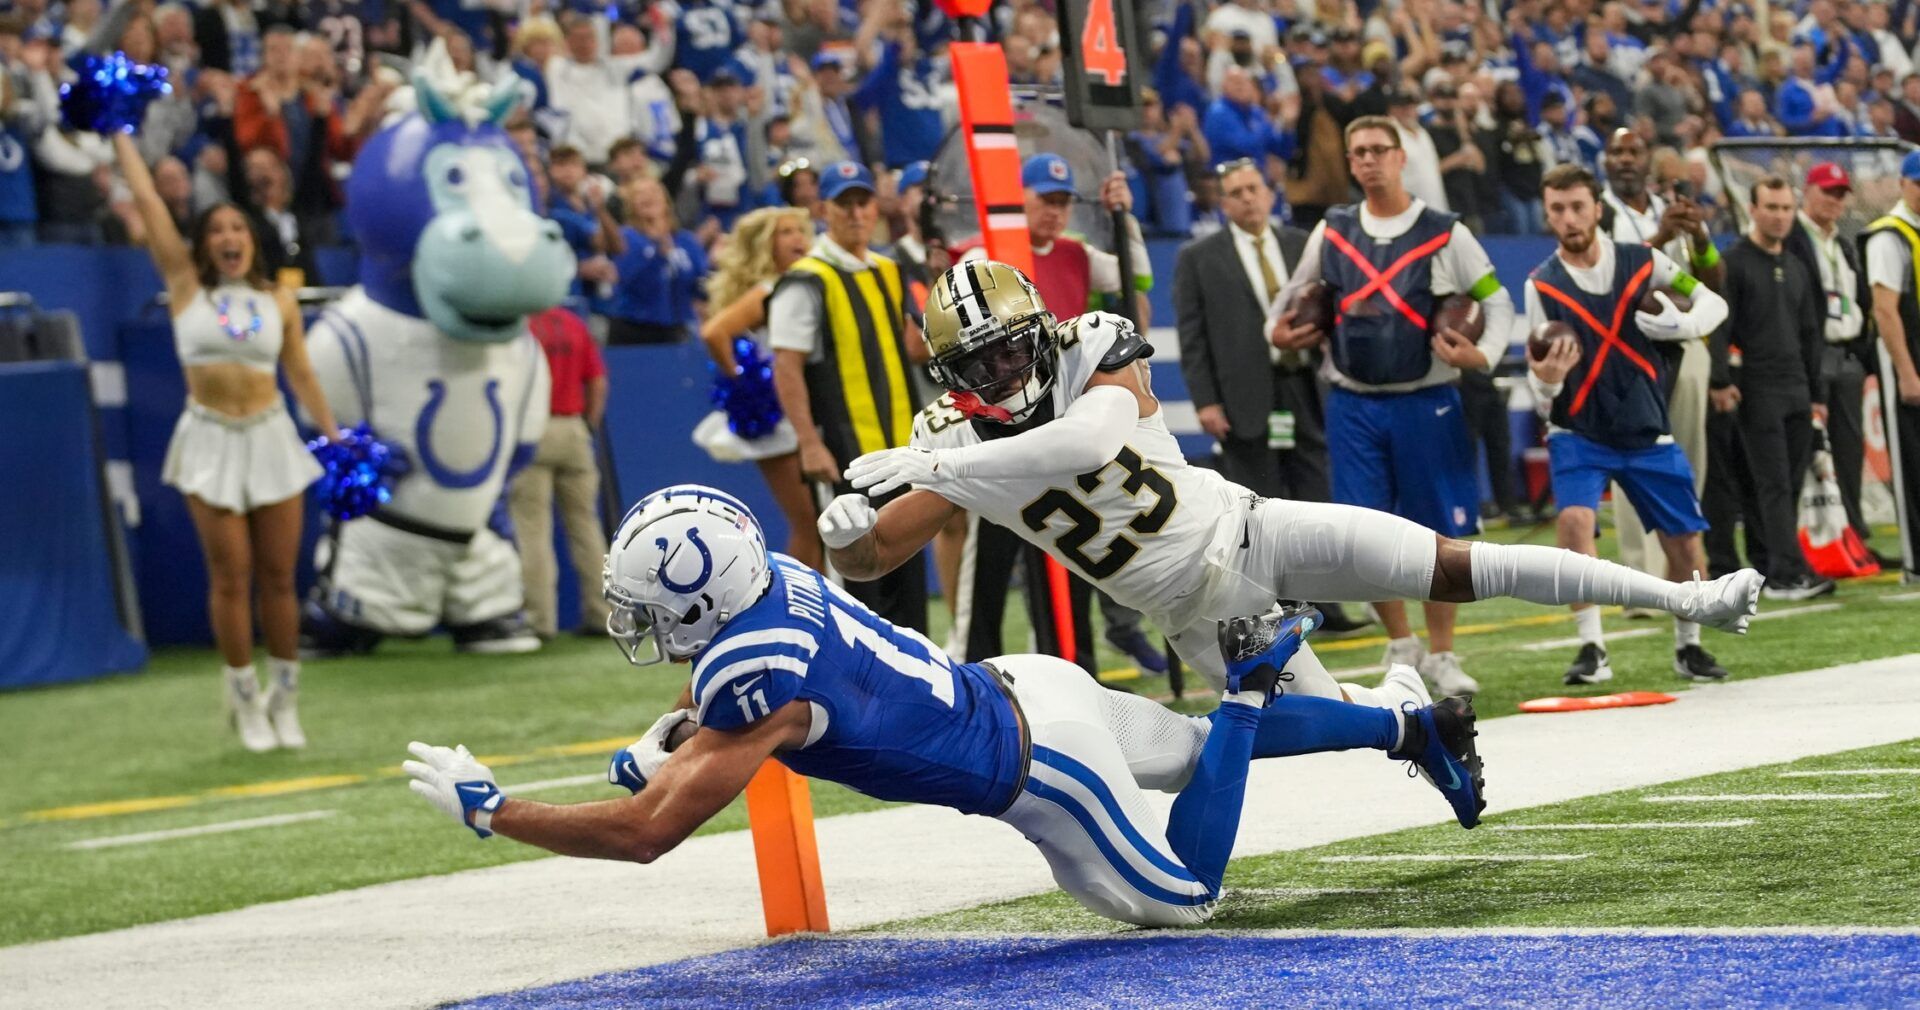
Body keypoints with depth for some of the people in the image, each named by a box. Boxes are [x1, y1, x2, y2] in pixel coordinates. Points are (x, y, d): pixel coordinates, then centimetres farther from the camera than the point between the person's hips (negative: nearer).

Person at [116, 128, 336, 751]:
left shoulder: (278, 302, 7)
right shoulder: (187, 287, 3)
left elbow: (303, 377, 12)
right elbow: (146, 199, 3)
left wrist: (335, 440, 9)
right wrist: (119, 133, 6)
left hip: (271, 438, 1)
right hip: (211, 442, -1)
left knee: (279, 575, 3)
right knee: (231, 577, -1)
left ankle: (284, 699, 14)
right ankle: (245, 703, 9)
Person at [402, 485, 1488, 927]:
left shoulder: (759, 675, -34)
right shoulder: (773, 576, -10)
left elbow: (644, 832, -34)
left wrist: (484, 805, -28)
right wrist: (671, 734, -2)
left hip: (1039, 765, -7)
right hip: (1022, 686, 7)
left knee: (1184, 895, 11)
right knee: (1204, 744, 27)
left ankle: (1250, 678, 7)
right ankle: (1419, 726, 36)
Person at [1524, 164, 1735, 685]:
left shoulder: (1643, 262, -4)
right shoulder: (1541, 285, -7)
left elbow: (1713, 302, 7)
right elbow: (1542, 391, -7)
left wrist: (1682, 323, -14)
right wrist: (1545, 378, -32)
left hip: (1647, 434, 2)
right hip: (1578, 432, -2)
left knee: (1686, 543, 4)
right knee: (1575, 519, -27)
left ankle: (1688, 645, 29)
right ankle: (1592, 648, -18)